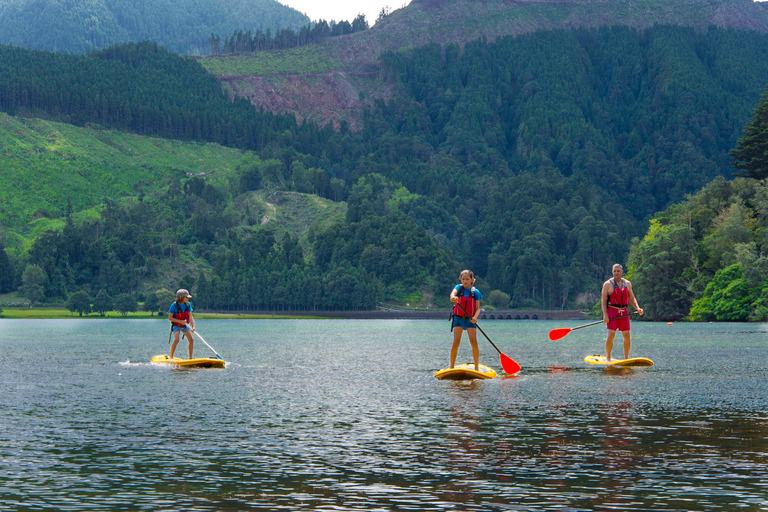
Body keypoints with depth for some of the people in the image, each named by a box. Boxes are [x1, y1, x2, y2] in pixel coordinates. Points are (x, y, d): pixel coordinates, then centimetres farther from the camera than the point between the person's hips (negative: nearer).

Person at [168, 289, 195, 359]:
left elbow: (190, 316, -5)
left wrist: (193, 326, -20)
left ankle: (190, 357, -2)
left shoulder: (188, 305, -2)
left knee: (191, 340, -11)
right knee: (176, 340, -25)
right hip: (176, 325, -5)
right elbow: (170, 318, -13)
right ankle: (171, 356, -9)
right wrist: (180, 321, -23)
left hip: (185, 325, 5)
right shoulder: (174, 305, -16)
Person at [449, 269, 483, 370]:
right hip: (458, 318, 0)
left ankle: (477, 367, 0)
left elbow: (478, 308, -2)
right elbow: (453, 292, -21)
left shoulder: (476, 292, 2)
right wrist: (453, 297, -46)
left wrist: (475, 317, -22)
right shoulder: (459, 287, 1)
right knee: (456, 342, -9)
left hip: (470, 319, 0)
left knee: (474, 342, -9)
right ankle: (451, 367, -3)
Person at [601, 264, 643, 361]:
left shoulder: (627, 283, 12)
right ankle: (608, 358, -2)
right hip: (612, 311, -4)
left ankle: (626, 358, 12)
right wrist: (605, 315, -13)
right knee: (611, 335, -12)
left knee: (627, 336, 1)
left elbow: (632, 298, 17)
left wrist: (638, 308, -1)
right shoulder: (607, 284, -1)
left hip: (624, 312, 4)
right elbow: (603, 300, -4)